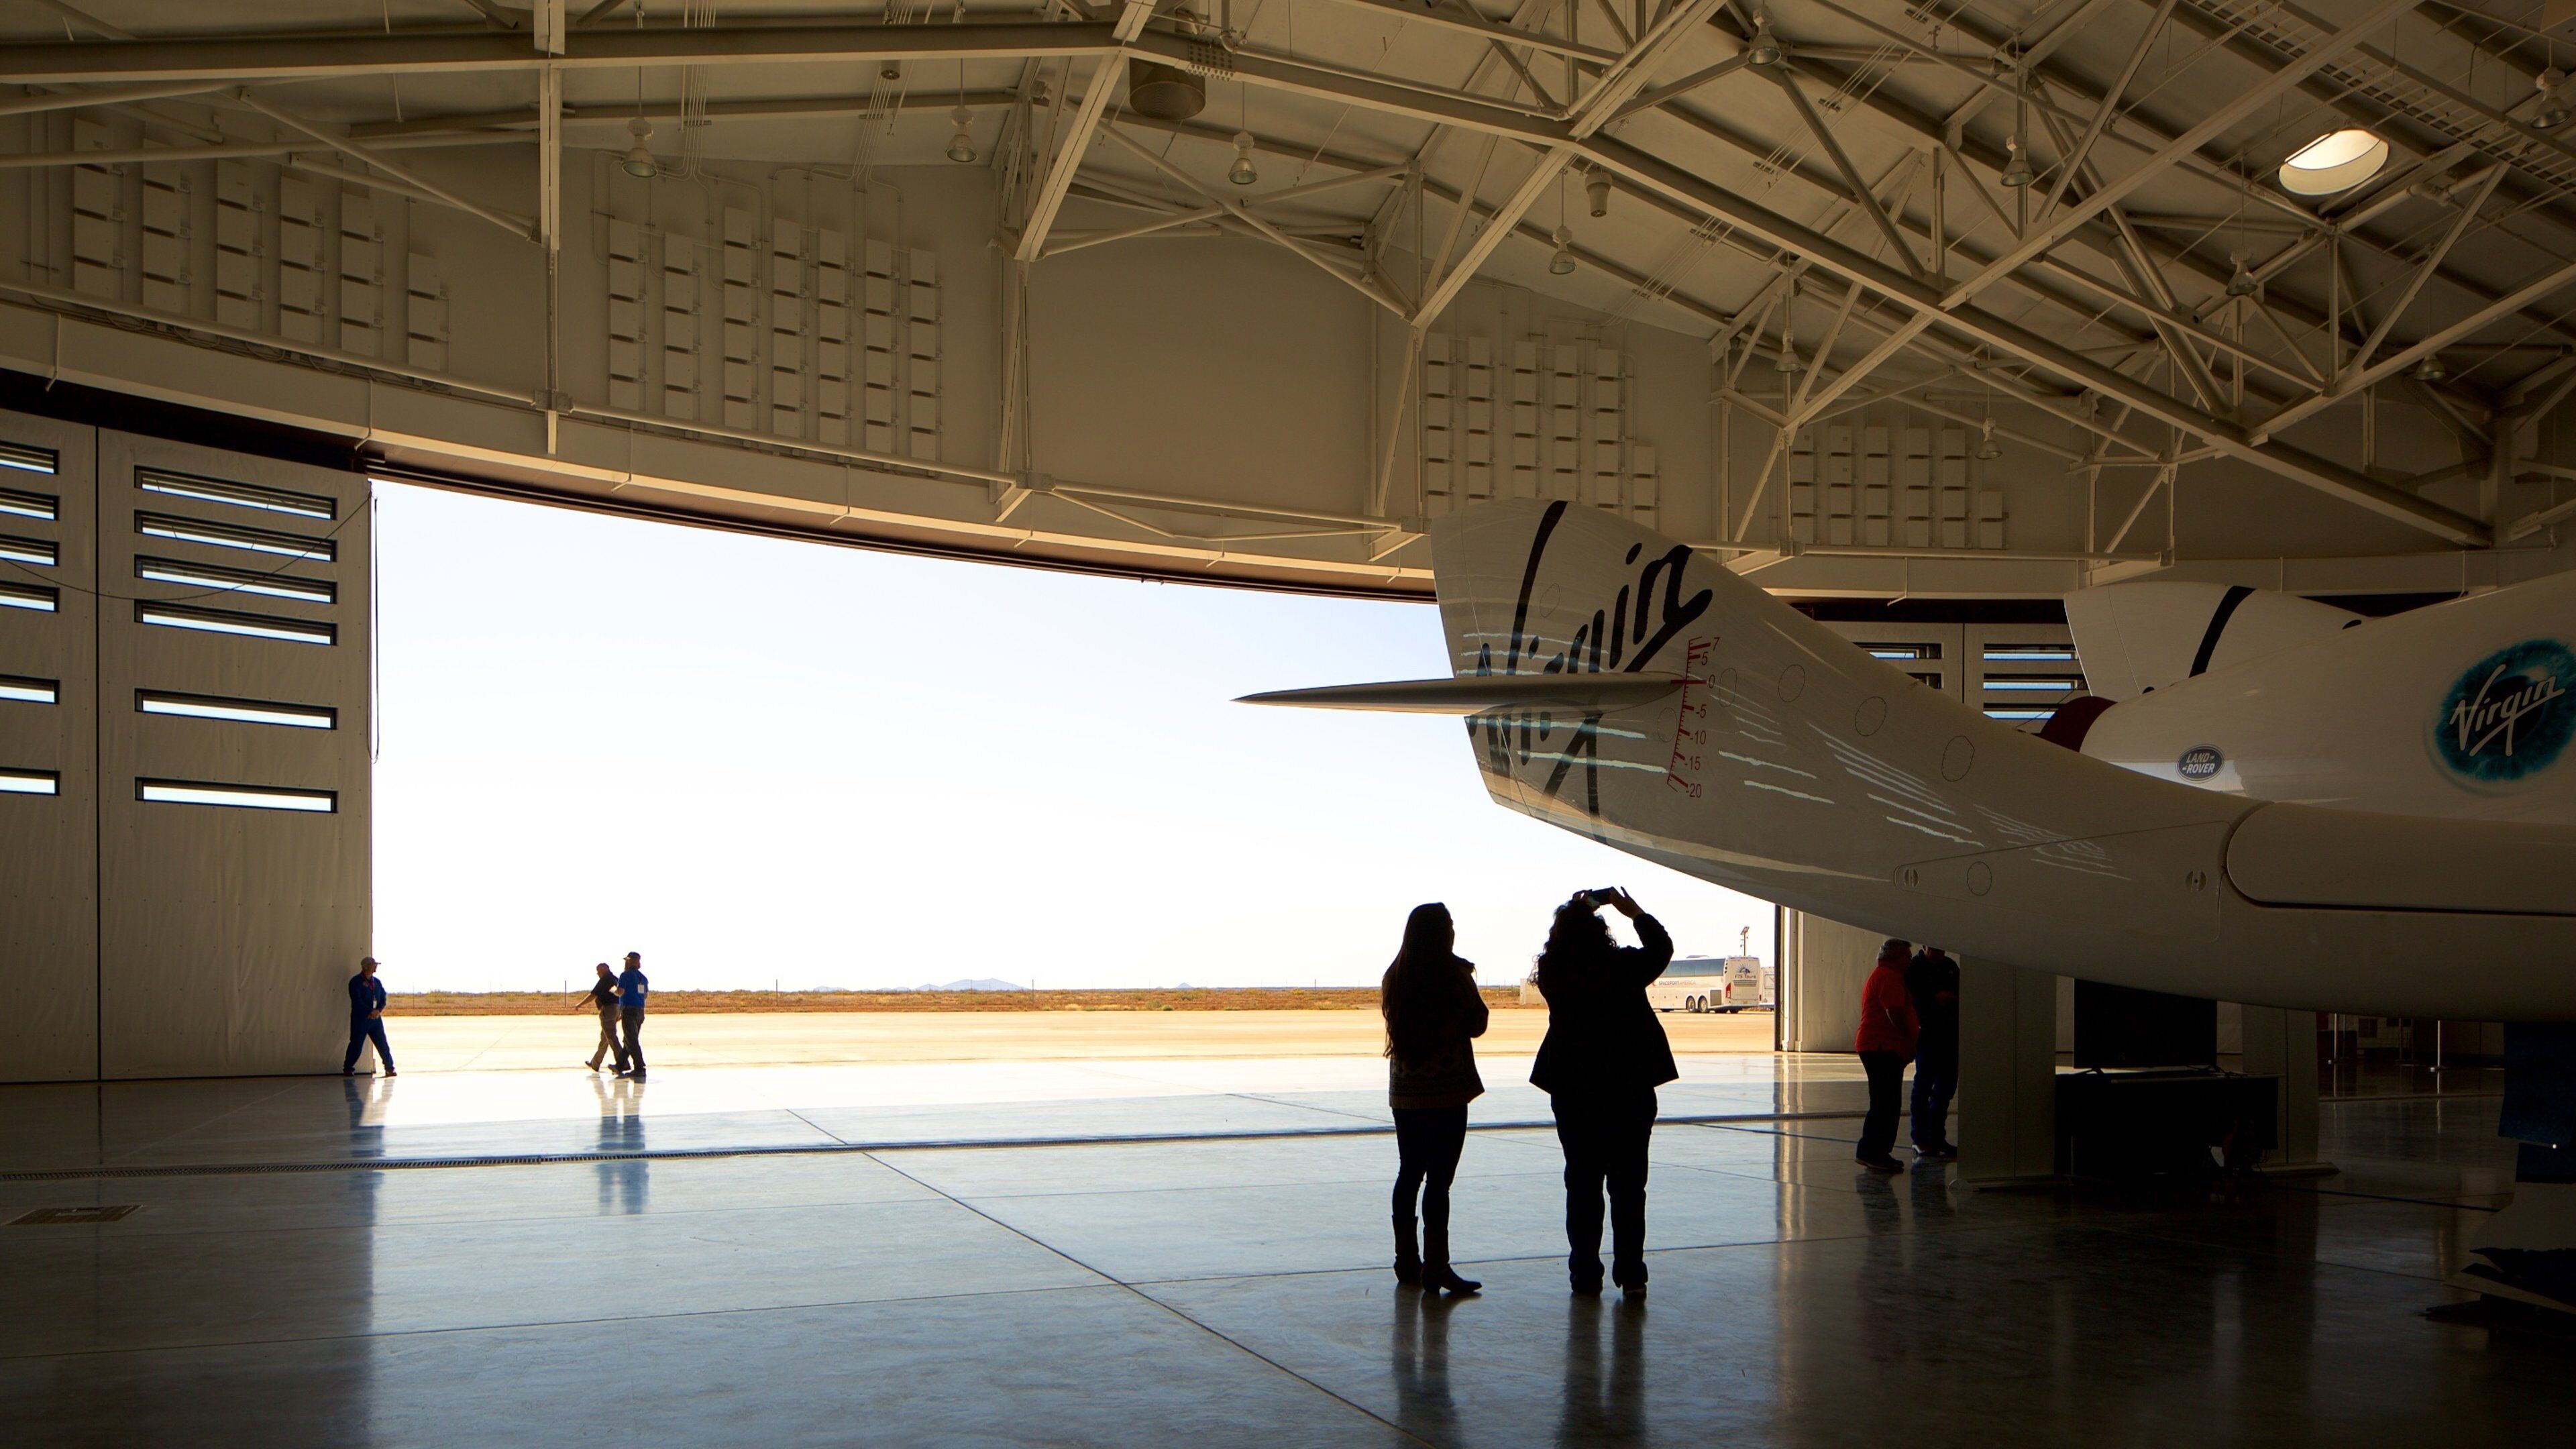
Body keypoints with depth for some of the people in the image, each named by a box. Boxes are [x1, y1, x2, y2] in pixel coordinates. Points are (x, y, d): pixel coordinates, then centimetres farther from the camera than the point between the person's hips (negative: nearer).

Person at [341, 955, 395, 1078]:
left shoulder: (377, 982, 14)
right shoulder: (356, 982, -4)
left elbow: (383, 999, 12)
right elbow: (357, 1001, -12)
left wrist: (378, 1011, -7)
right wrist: (371, 1012, -16)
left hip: (376, 1018, 5)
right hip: (360, 1018, -5)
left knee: (383, 1045, 2)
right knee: (356, 1046, -1)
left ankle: (389, 1069, 7)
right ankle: (347, 1069, 12)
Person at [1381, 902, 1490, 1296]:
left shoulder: (1394, 976, 5)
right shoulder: (1454, 973, -11)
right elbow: (1476, 1025, -3)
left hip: (1404, 1091, 6)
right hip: (1446, 1090, -6)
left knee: (1409, 1174, 14)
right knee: (1439, 1178, -4)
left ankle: (1406, 1260, 20)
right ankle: (1435, 1265, -4)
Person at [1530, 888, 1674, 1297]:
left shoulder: (1552, 971, -8)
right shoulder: (1623, 966, -13)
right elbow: (1661, 948, 7)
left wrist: (1577, 913, 20)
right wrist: (1635, 912, 17)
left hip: (1572, 1092, 1)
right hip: (1629, 1089, -1)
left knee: (1582, 1183, 10)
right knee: (1628, 1185, 8)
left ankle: (1585, 1273, 11)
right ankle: (1630, 1274, 9)